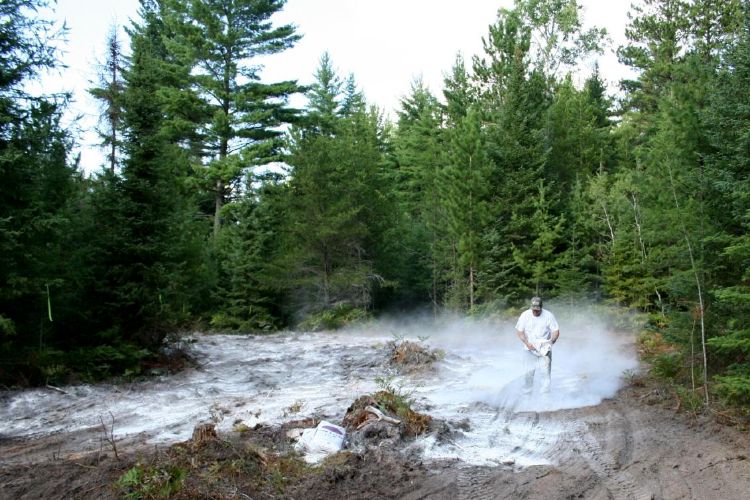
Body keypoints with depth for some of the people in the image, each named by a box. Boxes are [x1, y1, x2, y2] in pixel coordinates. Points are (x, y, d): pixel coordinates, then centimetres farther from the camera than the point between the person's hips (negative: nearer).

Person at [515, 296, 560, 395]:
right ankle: (526, 393, 19)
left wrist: (551, 341, -18)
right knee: (528, 372, 5)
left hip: (544, 349, -1)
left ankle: (545, 394, 4)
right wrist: (527, 343, -14)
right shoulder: (525, 315, -6)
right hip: (530, 349, 1)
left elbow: (556, 331, -3)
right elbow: (519, 331, -3)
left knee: (545, 372, -4)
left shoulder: (548, 316, -8)